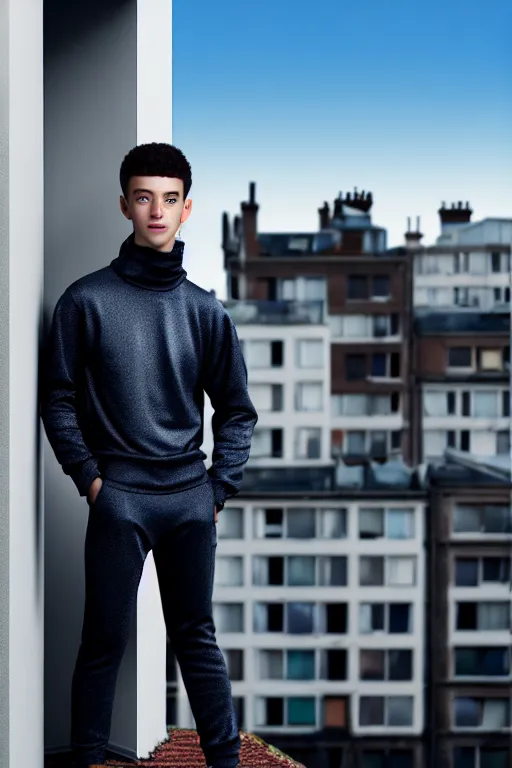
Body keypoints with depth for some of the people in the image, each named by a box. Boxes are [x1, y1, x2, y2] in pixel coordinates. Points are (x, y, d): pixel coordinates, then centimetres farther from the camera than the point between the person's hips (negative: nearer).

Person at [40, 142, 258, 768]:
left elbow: (236, 410, 12)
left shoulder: (204, 311, 8)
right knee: (104, 642, 2)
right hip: (119, 498, -3)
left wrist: (220, 485, 3)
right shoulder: (87, 300, 0)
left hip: (191, 498, 3)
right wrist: (89, 476, -7)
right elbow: (58, 400, 1)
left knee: (197, 637, 11)